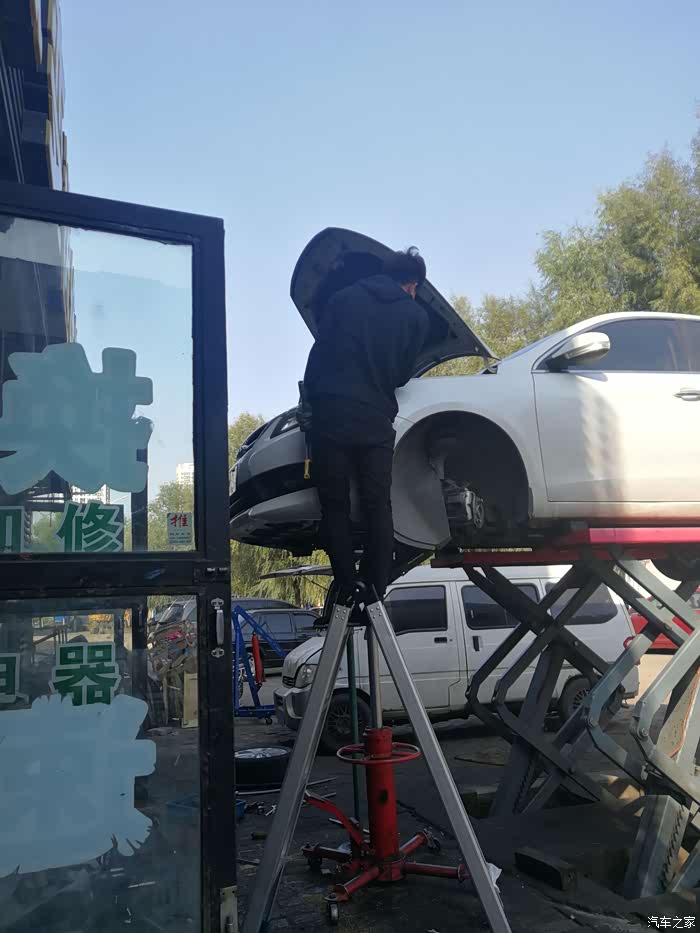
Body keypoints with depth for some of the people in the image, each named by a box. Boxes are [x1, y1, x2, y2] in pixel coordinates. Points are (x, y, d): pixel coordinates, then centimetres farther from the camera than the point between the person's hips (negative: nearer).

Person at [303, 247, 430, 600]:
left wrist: (312, 396, 16)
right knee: (377, 509, 7)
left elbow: (318, 355, 7)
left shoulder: (341, 298, 10)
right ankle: (375, 594, 4)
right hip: (376, 422, 0)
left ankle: (348, 592, 3)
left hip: (330, 417, 0)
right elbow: (403, 373, 14)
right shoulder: (416, 316, 9)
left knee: (335, 508, 5)